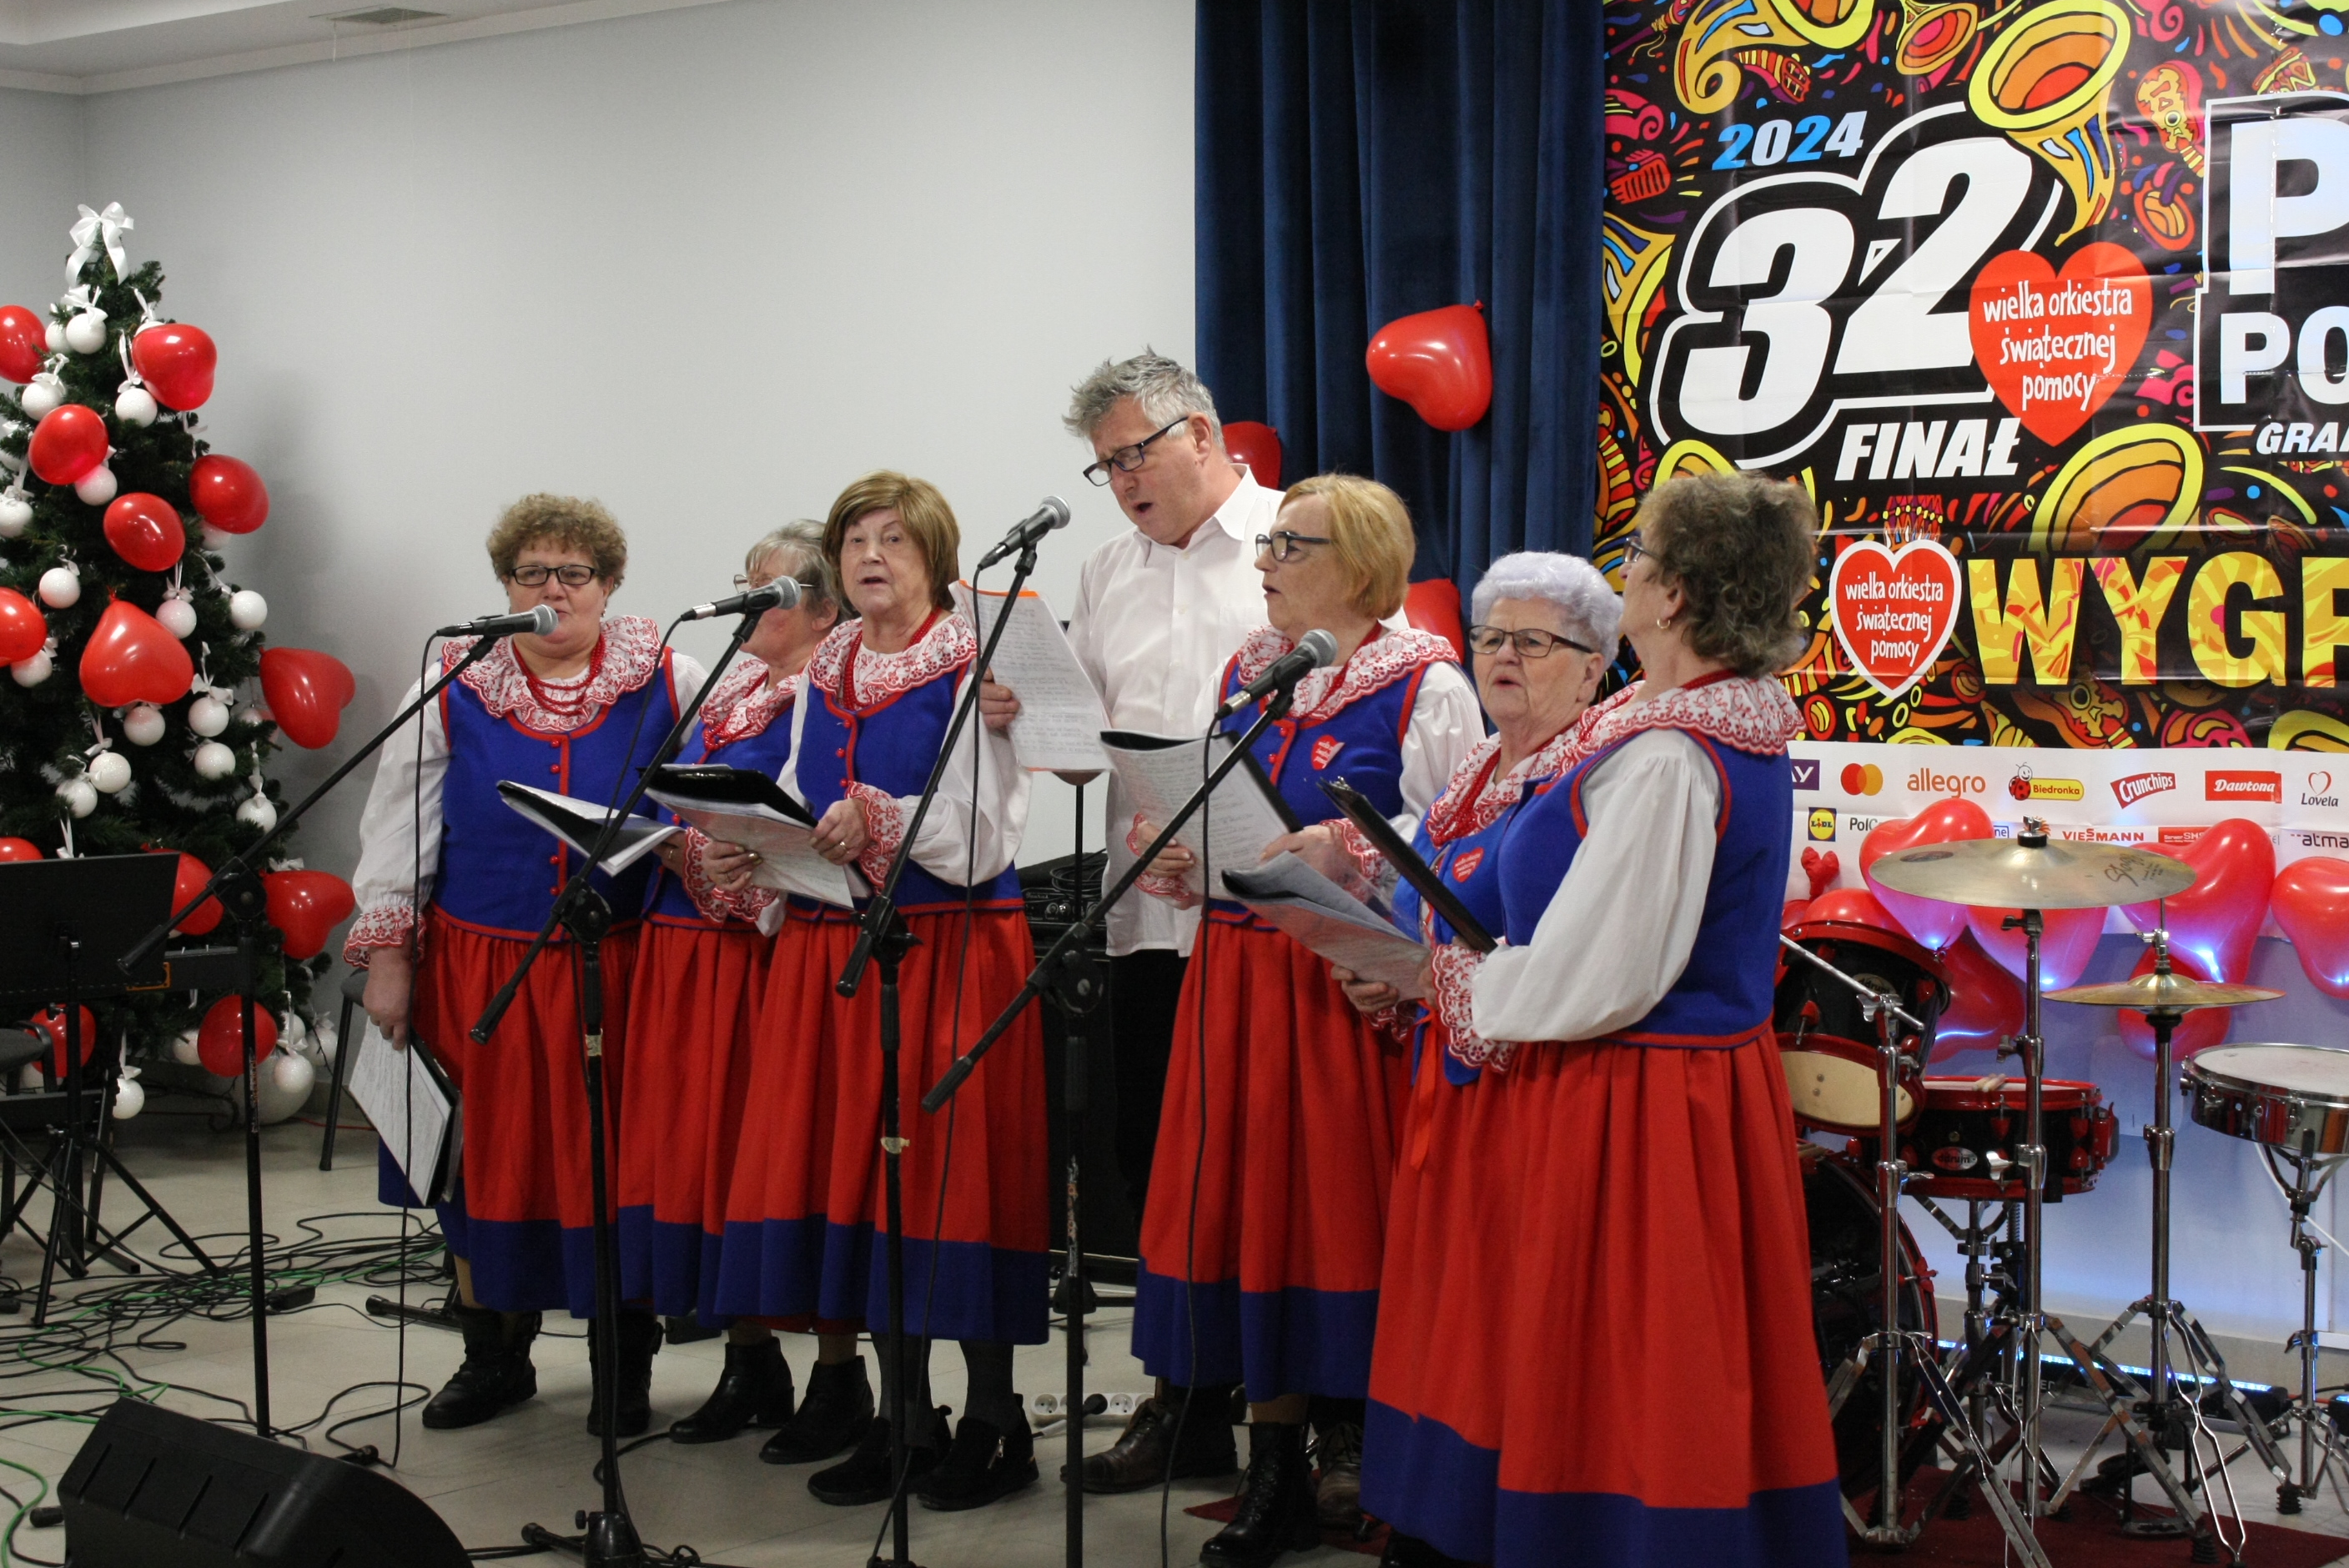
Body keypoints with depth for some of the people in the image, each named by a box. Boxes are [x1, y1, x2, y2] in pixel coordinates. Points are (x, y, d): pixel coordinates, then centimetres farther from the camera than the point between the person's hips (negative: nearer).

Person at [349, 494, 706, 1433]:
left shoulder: (666, 684, 2)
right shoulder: (452, 687, 4)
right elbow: (397, 827, 5)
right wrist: (387, 957, 0)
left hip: (620, 967, -1)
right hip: (481, 965, 1)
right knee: (488, 1154, 7)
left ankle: (627, 1364, 18)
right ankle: (493, 1356, 25)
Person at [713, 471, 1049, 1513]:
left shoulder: (974, 669, -4)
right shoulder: (824, 673, 15)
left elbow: (984, 831, -12)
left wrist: (876, 816, -24)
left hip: (950, 946, -6)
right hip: (835, 947, 6)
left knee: (950, 1174, -5)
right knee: (855, 1168, 6)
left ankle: (993, 1419, 8)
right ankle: (901, 1421, 16)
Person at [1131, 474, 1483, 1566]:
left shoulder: (1425, 687, -5)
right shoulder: (1246, 674, 15)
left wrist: (1353, 853, -23)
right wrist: (1177, 860, 3)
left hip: (1354, 989, -6)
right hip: (1239, 978, 6)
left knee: (1341, 1215, -5)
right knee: (1244, 1206, 6)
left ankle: (1364, 1450, 11)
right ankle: (1274, 1478, 17)